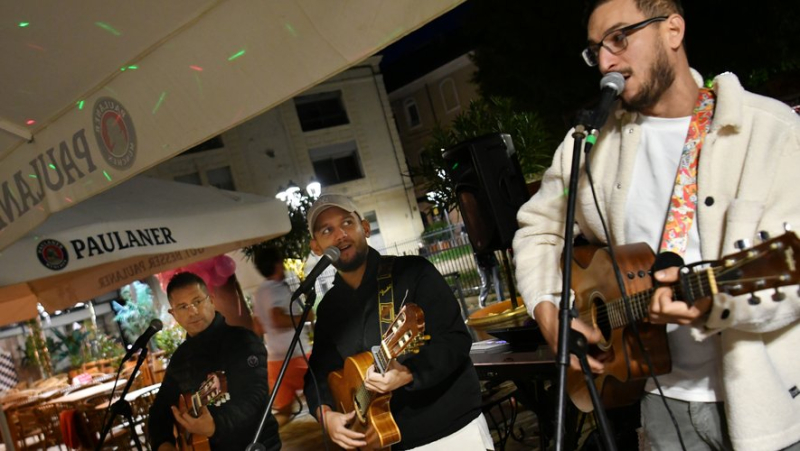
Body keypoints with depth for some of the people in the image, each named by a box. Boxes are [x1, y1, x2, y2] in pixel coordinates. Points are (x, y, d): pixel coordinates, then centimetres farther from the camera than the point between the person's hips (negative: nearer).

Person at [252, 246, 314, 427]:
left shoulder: (259, 294, 15)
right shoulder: (279, 289, -12)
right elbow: (278, 319, -27)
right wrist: (305, 317, -13)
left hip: (274, 358, 8)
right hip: (297, 354, -8)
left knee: (282, 411, 9)